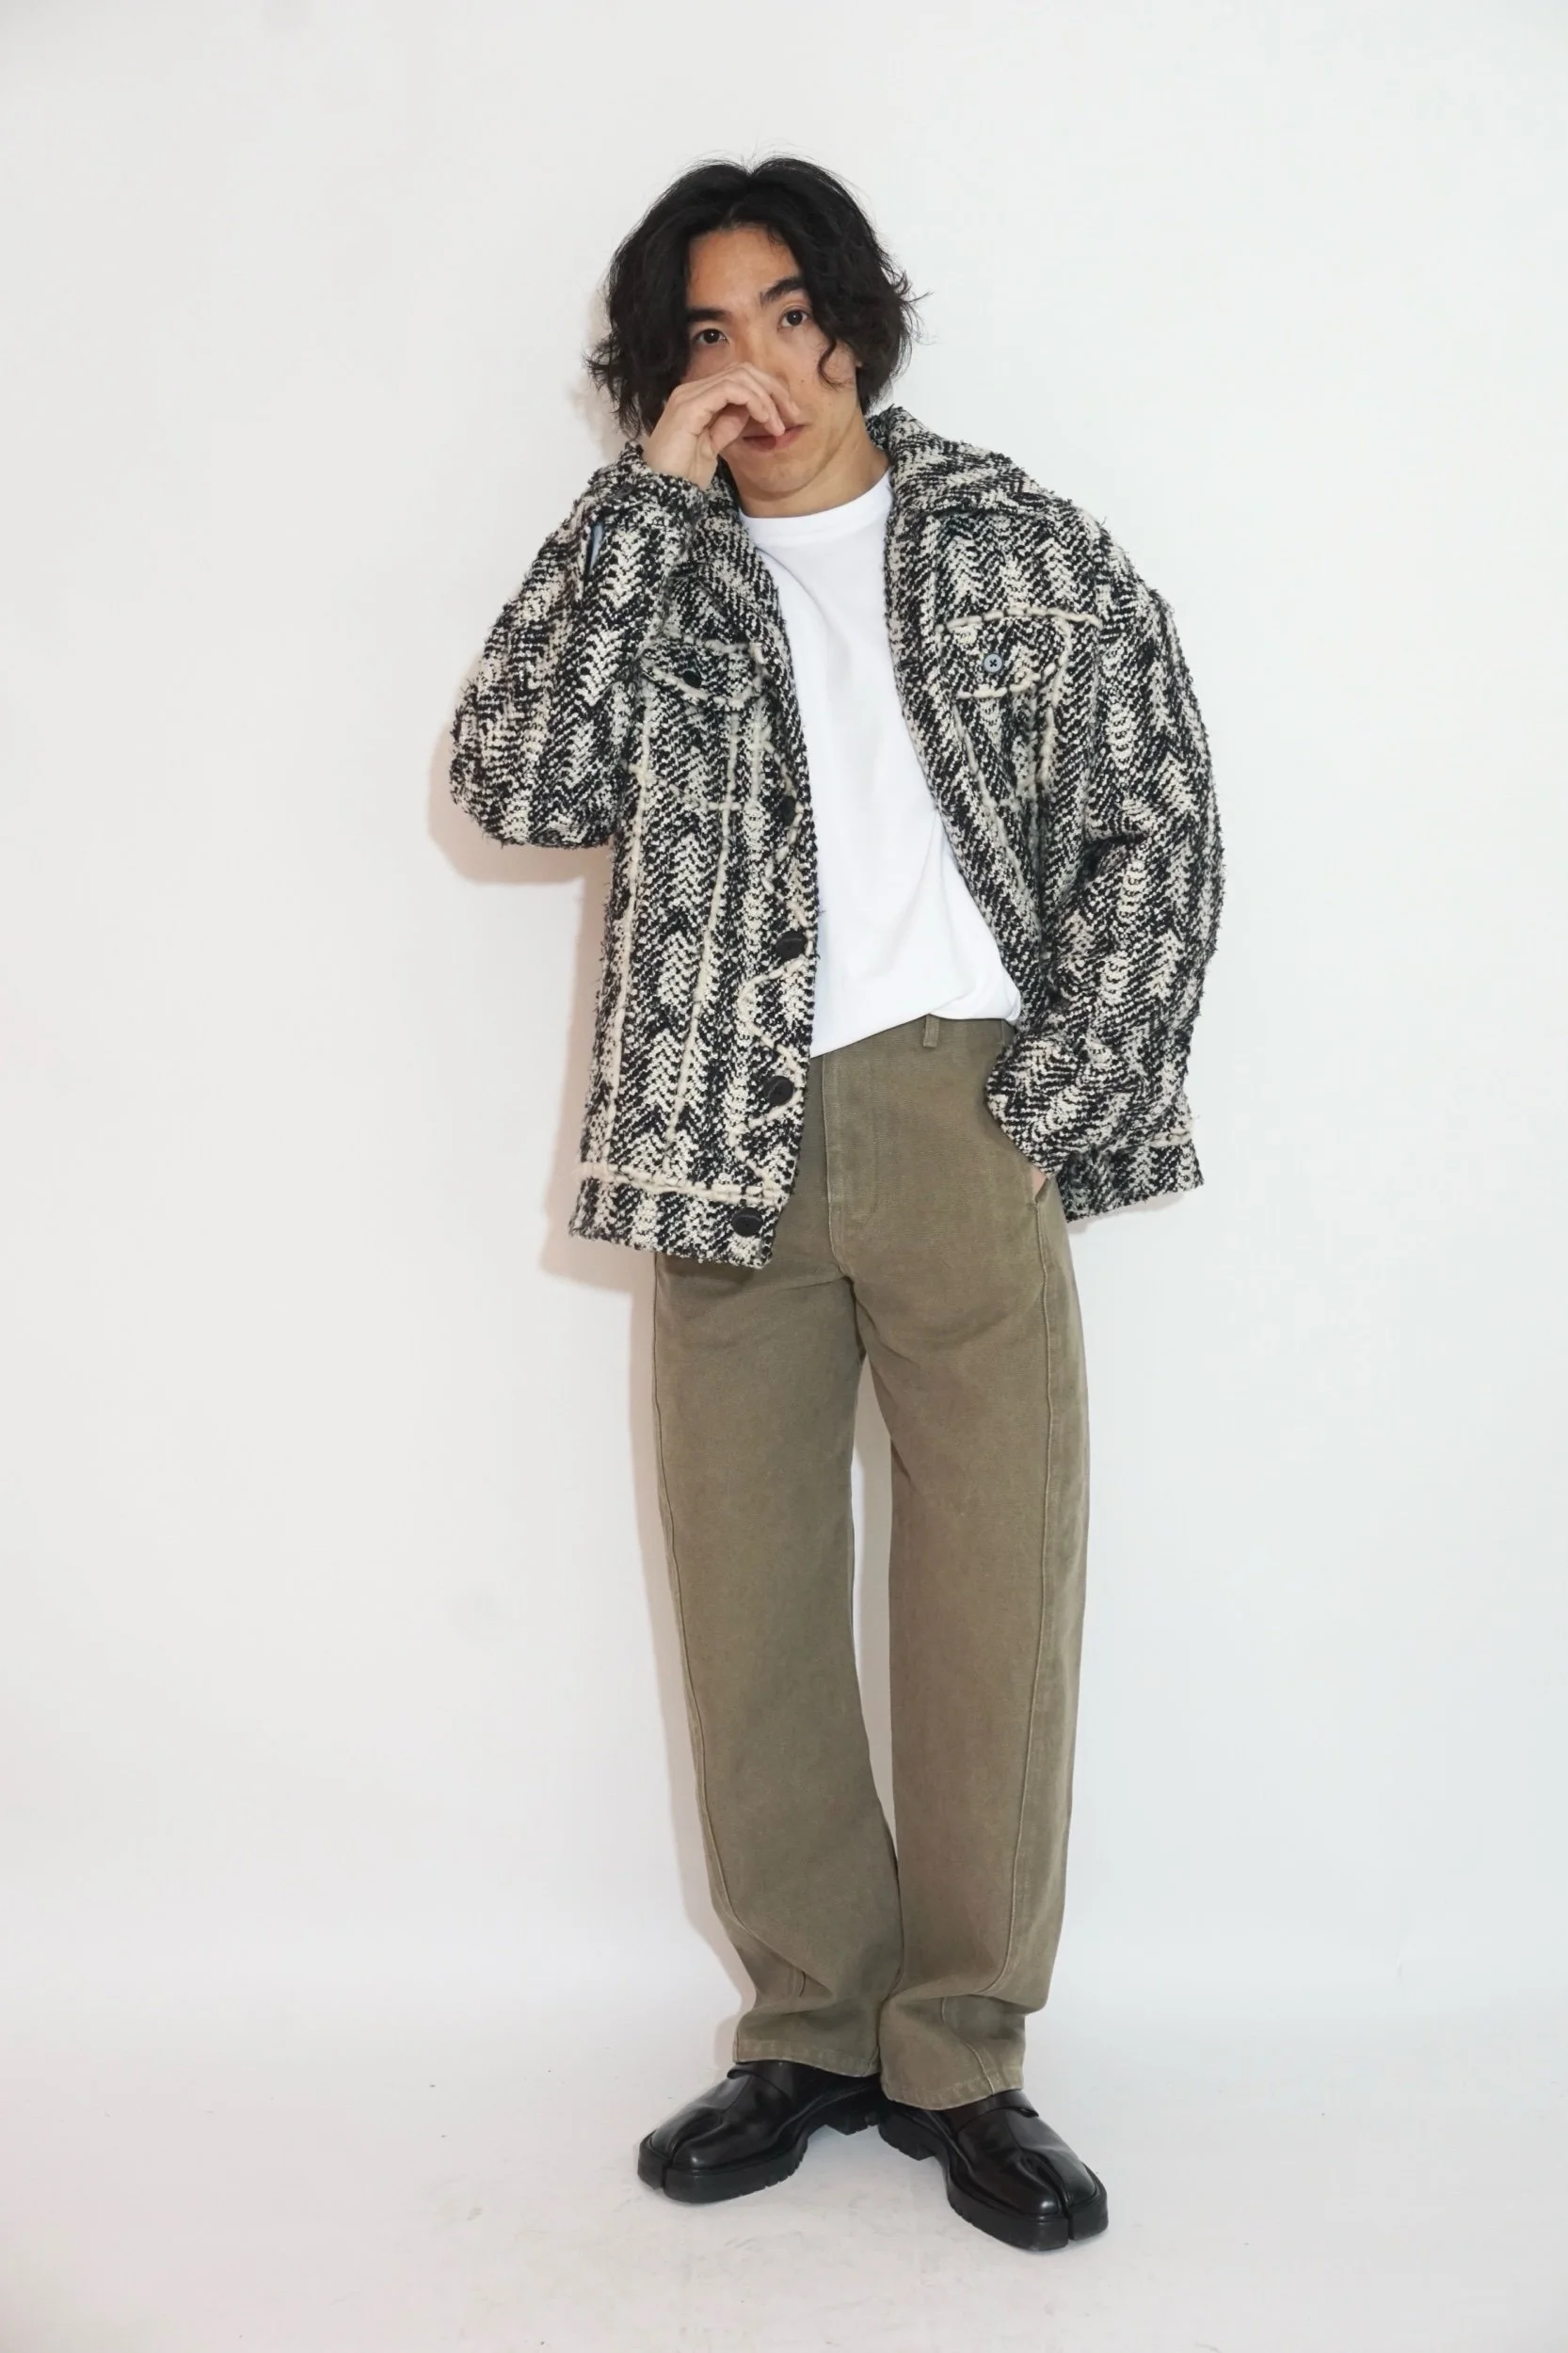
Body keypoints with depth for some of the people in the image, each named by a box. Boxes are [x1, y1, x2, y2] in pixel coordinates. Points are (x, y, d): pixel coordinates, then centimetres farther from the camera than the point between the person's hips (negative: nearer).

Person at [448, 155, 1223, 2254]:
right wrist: (650, 496, -6)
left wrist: (1044, 1106, -4)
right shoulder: (650, 578, 13)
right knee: (748, 1586, 5)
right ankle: (810, 2030, 20)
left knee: (996, 1583, -3)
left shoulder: (1026, 548, 11)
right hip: (730, 1141, 2)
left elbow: (1160, 828, 6)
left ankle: (961, 2059, 11)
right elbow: (520, 785, -5)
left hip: (959, 1116, -1)